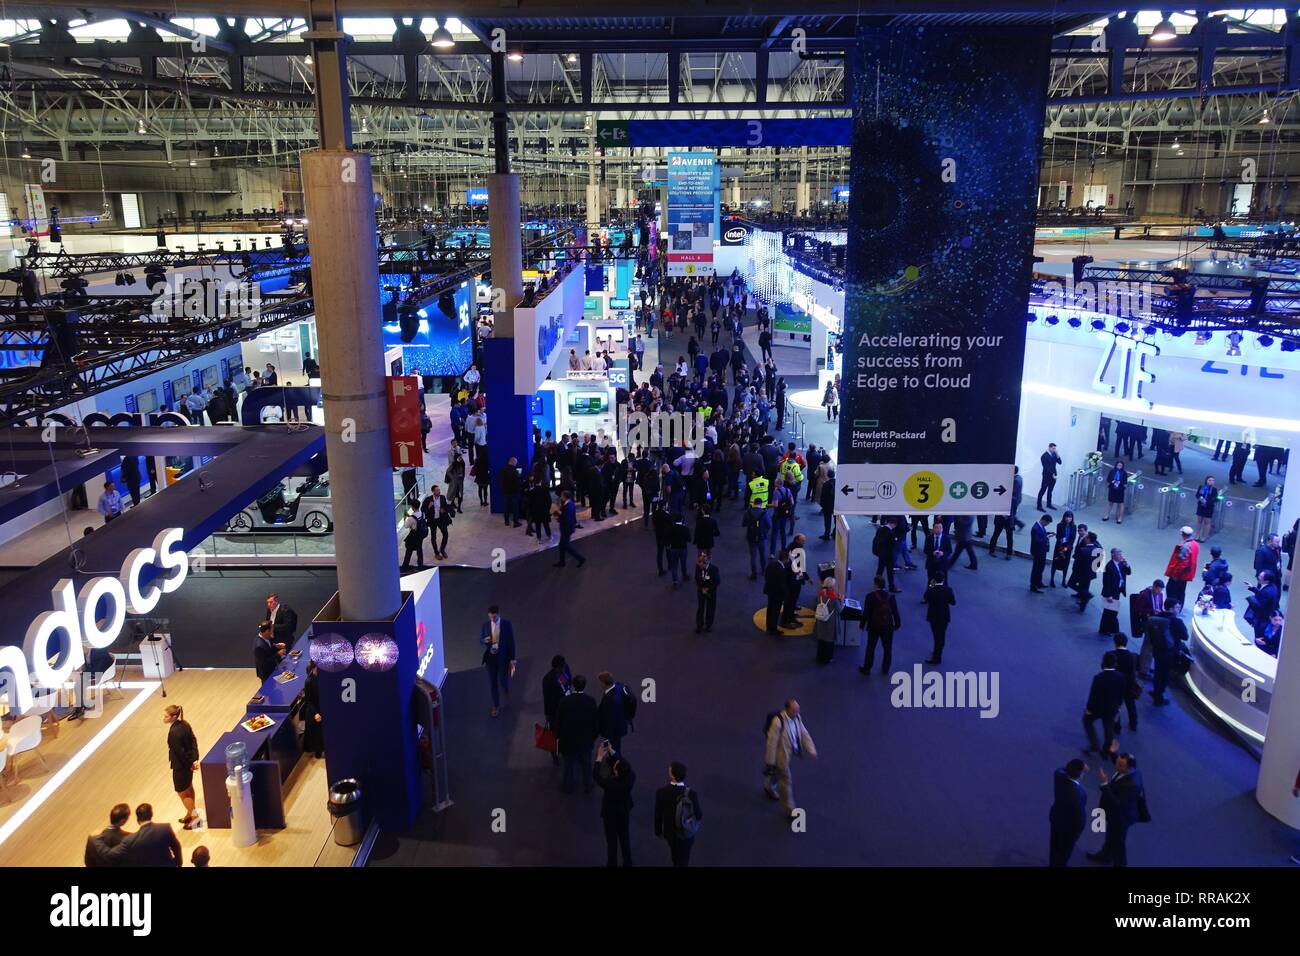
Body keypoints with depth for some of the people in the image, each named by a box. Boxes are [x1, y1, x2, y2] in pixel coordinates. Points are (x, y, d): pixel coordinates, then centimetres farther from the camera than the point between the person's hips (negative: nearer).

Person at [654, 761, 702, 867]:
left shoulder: (661, 792, -27)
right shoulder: (691, 794, -31)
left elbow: (658, 814, -13)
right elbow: (698, 814, -15)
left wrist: (658, 831, 6)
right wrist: (701, 817, 10)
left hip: (669, 831, 2)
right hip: (686, 834, -1)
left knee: (676, 857, 30)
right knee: (683, 860, 22)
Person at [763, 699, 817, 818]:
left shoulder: (797, 718, -12)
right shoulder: (778, 721, -34)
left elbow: (804, 735, -3)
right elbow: (772, 742, -25)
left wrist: (812, 751, -9)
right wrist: (770, 761, -18)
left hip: (791, 752, 7)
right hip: (781, 754, -7)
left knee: (778, 772, 29)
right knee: (786, 780, 2)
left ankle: (769, 787, 57)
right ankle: (789, 809, 16)